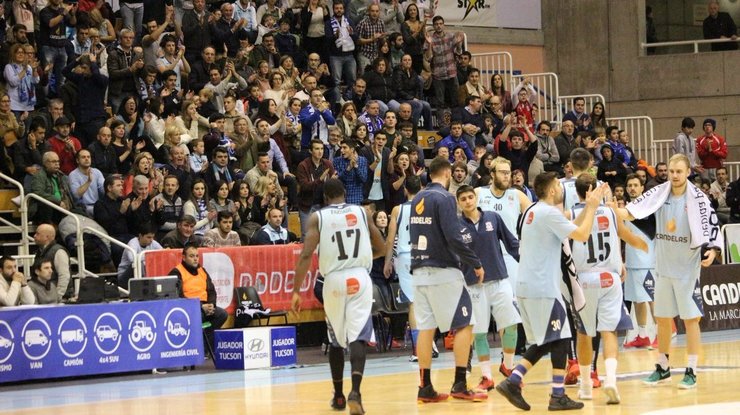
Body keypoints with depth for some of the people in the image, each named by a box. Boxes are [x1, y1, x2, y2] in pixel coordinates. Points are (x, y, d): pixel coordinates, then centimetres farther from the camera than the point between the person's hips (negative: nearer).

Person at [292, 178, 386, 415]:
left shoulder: (318, 217, 2)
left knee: (336, 340, 18)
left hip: (334, 280, 0)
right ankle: (355, 391, -28)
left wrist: (296, 291, -7)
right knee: (357, 338, -6)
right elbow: (380, 248, 16)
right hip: (359, 278, 0)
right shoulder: (361, 212, 8)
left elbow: (306, 255, -9)